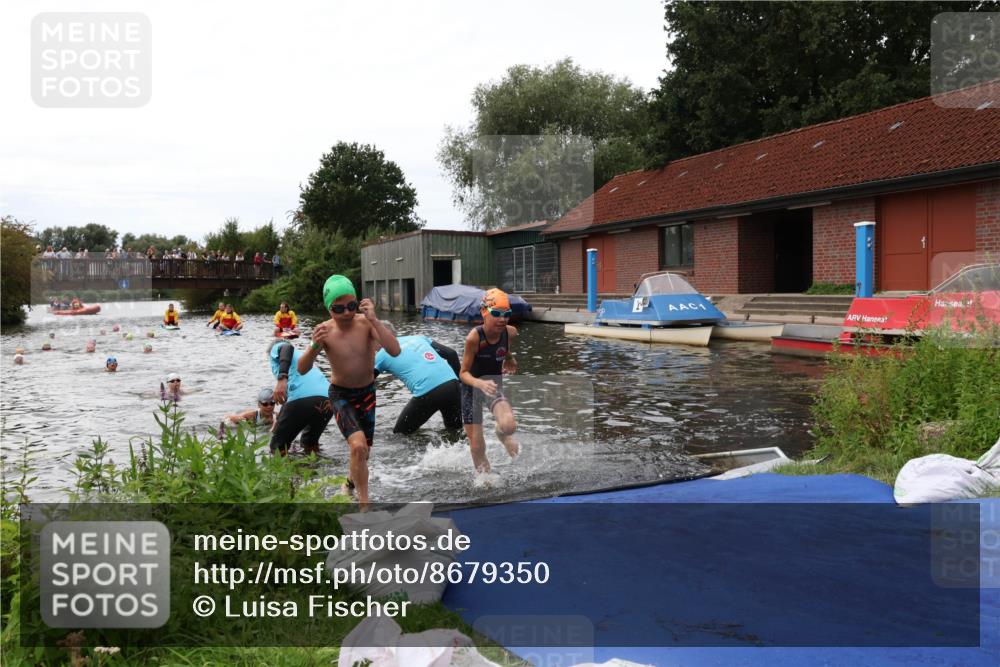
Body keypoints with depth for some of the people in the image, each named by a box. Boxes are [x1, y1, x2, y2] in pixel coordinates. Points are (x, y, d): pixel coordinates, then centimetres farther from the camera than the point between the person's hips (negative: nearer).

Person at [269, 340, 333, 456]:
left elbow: (287, 347, -4)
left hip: (302, 398, -7)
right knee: (310, 445, 30)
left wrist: (282, 379, -18)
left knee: (278, 448, 9)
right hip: (328, 401, 7)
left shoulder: (276, 348, 23)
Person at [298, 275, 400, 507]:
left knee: (363, 454, 15)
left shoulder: (366, 323, -18)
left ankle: (351, 484, 48)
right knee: (358, 446, -25)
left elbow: (395, 351, -31)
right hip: (341, 394, -2)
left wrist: (374, 319, -37)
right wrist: (315, 346, -39)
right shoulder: (325, 330, -18)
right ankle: (364, 502, -10)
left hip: (367, 392, 2)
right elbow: (302, 369, -20)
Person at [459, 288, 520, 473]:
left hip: (495, 384, 2)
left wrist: (511, 360, -2)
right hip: (472, 386, -2)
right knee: (477, 448, 3)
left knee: (509, 426, -26)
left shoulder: (510, 333, -16)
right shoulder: (474, 337, -28)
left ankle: (502, 435, 12)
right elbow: (464, 373, -23)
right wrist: (480, 383, -40)